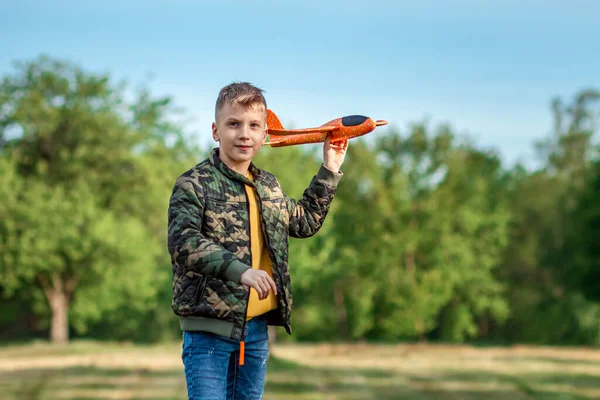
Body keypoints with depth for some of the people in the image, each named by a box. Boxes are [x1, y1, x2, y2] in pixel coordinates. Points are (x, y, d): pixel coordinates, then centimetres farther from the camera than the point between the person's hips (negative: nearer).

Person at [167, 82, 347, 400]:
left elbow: (304, 221, 32)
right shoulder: (194, 184, -9)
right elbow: (183, 243, -23)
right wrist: (240, 271, -33)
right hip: (210, 328, -7)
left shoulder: (270, 188, 14)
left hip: (257, 327, 7)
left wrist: (329, 171, 28)